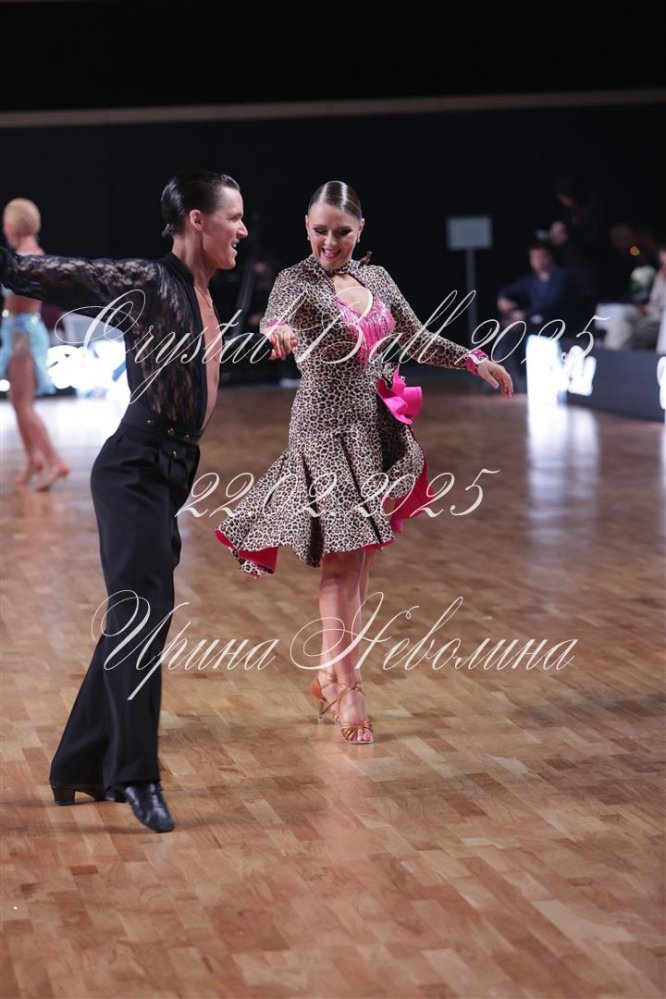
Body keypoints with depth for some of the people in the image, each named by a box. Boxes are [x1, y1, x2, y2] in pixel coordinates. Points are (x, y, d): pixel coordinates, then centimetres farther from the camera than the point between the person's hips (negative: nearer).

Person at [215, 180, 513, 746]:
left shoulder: (376, 279, 10)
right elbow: (276, 321, -30)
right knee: (342, 558, -9)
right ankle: (347, 690, -4)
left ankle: (329, 675, 20)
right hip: (327, 429, -6)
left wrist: (474, 361, 12)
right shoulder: (297, 281, -8)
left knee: (360, 558, 9)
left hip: (378, 430, 6)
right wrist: (279, 332, -53)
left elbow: (418, 340, 19)